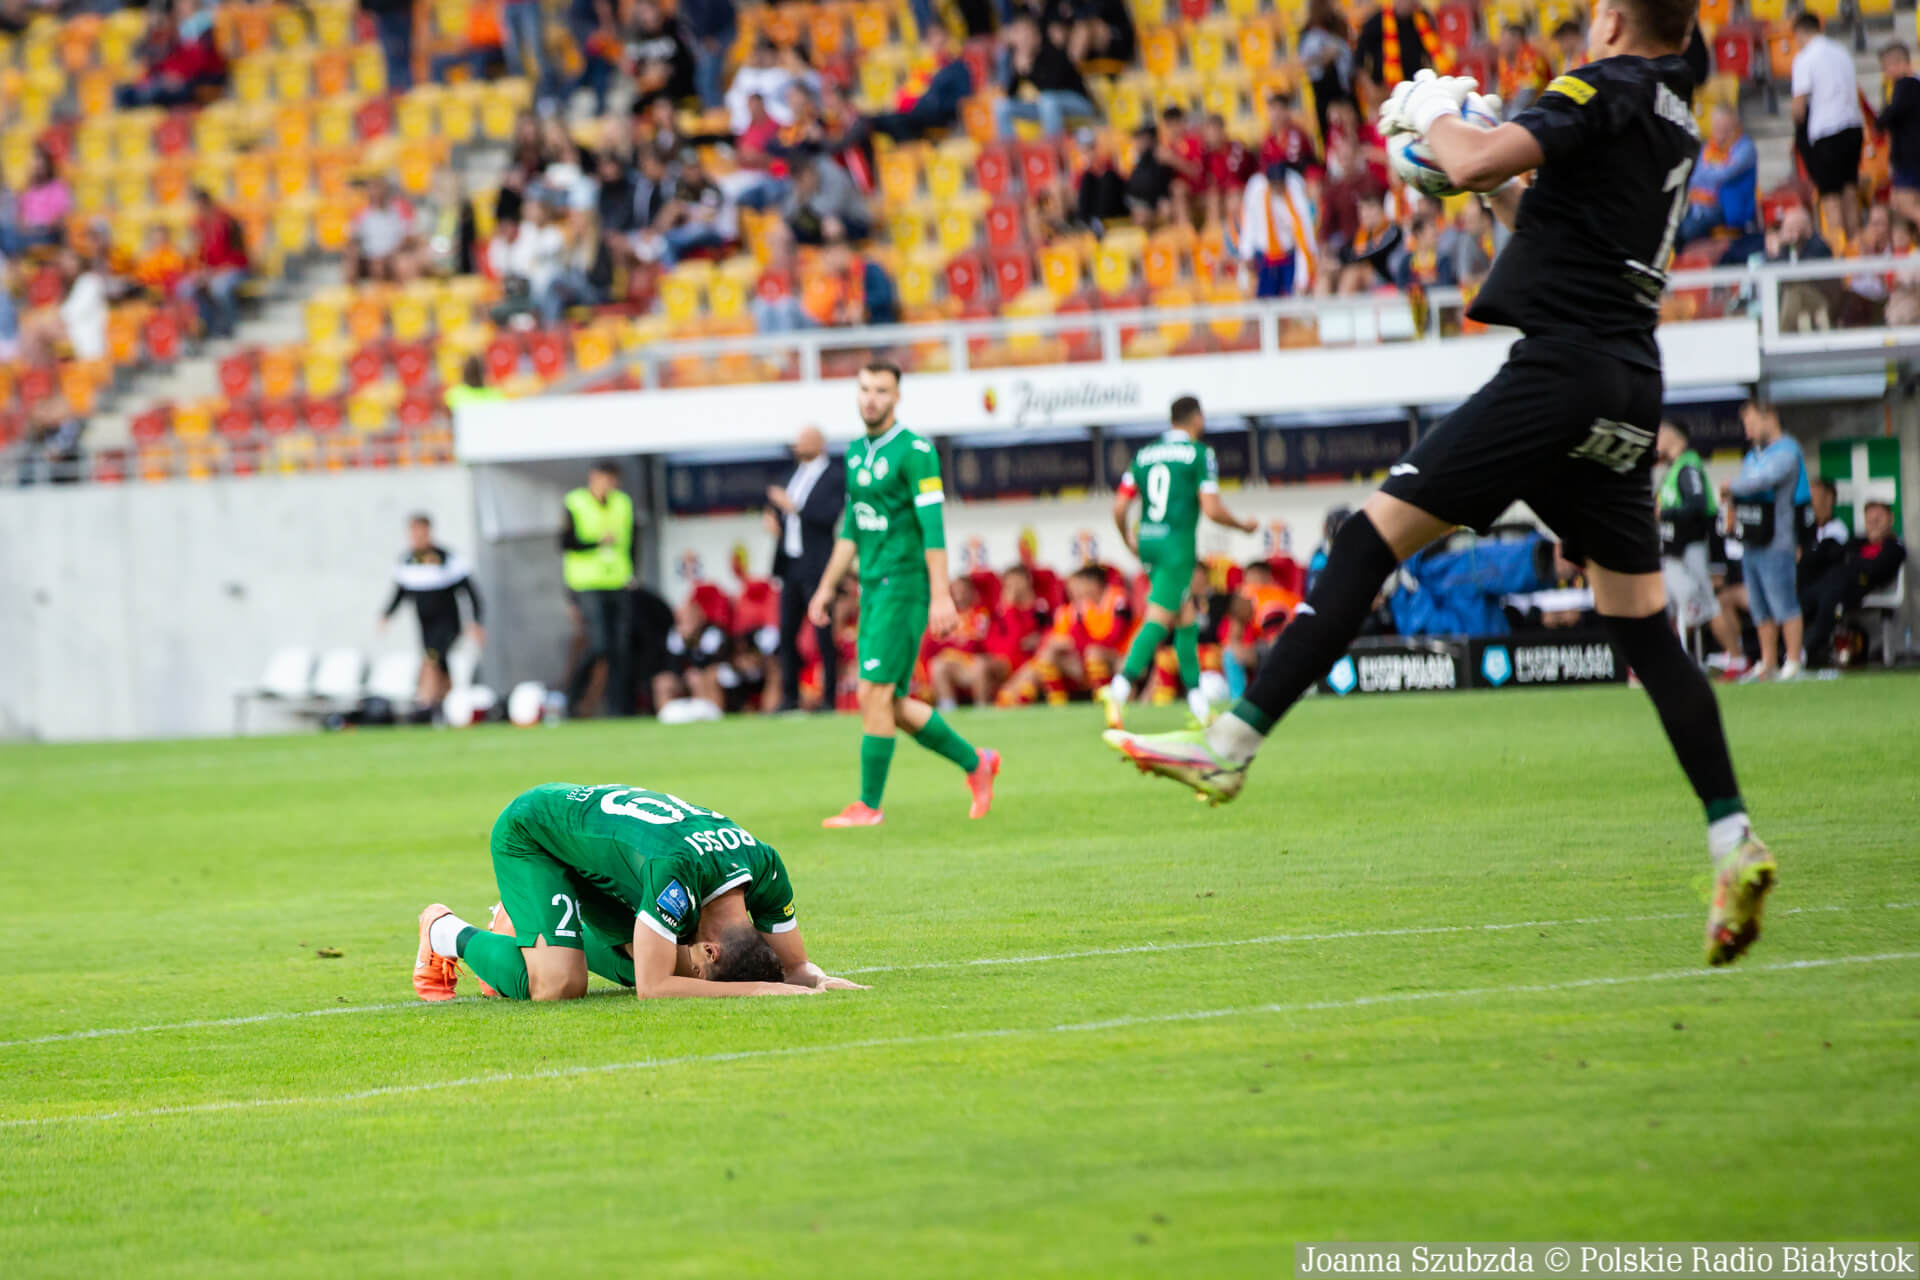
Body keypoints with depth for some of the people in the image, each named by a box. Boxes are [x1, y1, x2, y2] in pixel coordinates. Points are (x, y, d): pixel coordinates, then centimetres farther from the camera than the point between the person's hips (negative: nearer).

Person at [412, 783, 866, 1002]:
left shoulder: (765, 867, -21)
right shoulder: (677, 872, -42)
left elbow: (794, 964, -6)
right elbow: (652, 989, -40)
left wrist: (817, 980, -30)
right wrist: (756, 989, -43)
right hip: (527, 836, -8)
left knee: (651, 960, 4)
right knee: (559, 984, -23)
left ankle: (521, 929, 26)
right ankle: (447, 933, 6)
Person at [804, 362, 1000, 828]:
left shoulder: (914, 452, -10)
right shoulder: (856, 452, 14)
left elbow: (933, 527, -15)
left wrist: (941, 595, -20)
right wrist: (828, 586, 21)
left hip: (905, 585, -8)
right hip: (873, 588, 8)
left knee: (874, 694, -10)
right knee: (892, 705, 8)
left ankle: (869, 804, -4)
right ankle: (975, 763, 24)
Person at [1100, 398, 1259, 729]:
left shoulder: (1144, 455, 13)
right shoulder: (1200, 453, -3)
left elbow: (1119, 507, 9)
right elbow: (1211, 509, -10)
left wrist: (1129, 540, 27)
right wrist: (1243, 525, 9)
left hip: (1148, 541, 6)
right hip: (1178, 543, -6)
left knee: (1186, 618, 15)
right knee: (1158, 619, -11)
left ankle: (1199, 705, 15)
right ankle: (1119, 688, -28)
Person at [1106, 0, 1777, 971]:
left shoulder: (1605, 90, -5)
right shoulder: (1674, 121, 21)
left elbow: (1475, 164, -18)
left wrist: (1433, 116, 1)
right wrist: (1502, 189, 32)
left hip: (1563, 363, -9)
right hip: (1629, 393, 9)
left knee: (1378, 529, -9)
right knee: (1643, 628, 10)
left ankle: (1230, 745, -15)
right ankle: (1733, 845, 4)